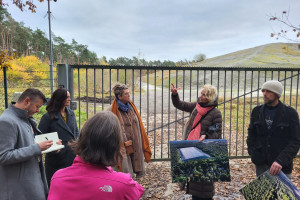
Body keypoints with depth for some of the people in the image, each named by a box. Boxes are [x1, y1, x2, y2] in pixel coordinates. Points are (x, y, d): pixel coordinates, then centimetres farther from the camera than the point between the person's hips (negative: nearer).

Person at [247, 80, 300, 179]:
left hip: (282, 164, -3)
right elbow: (251, 134, 12)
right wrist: (252, 153, -2)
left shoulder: (290, 113, -6)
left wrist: (280, 160, -22)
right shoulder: (257, 111, 4)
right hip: (261, 163, 3)